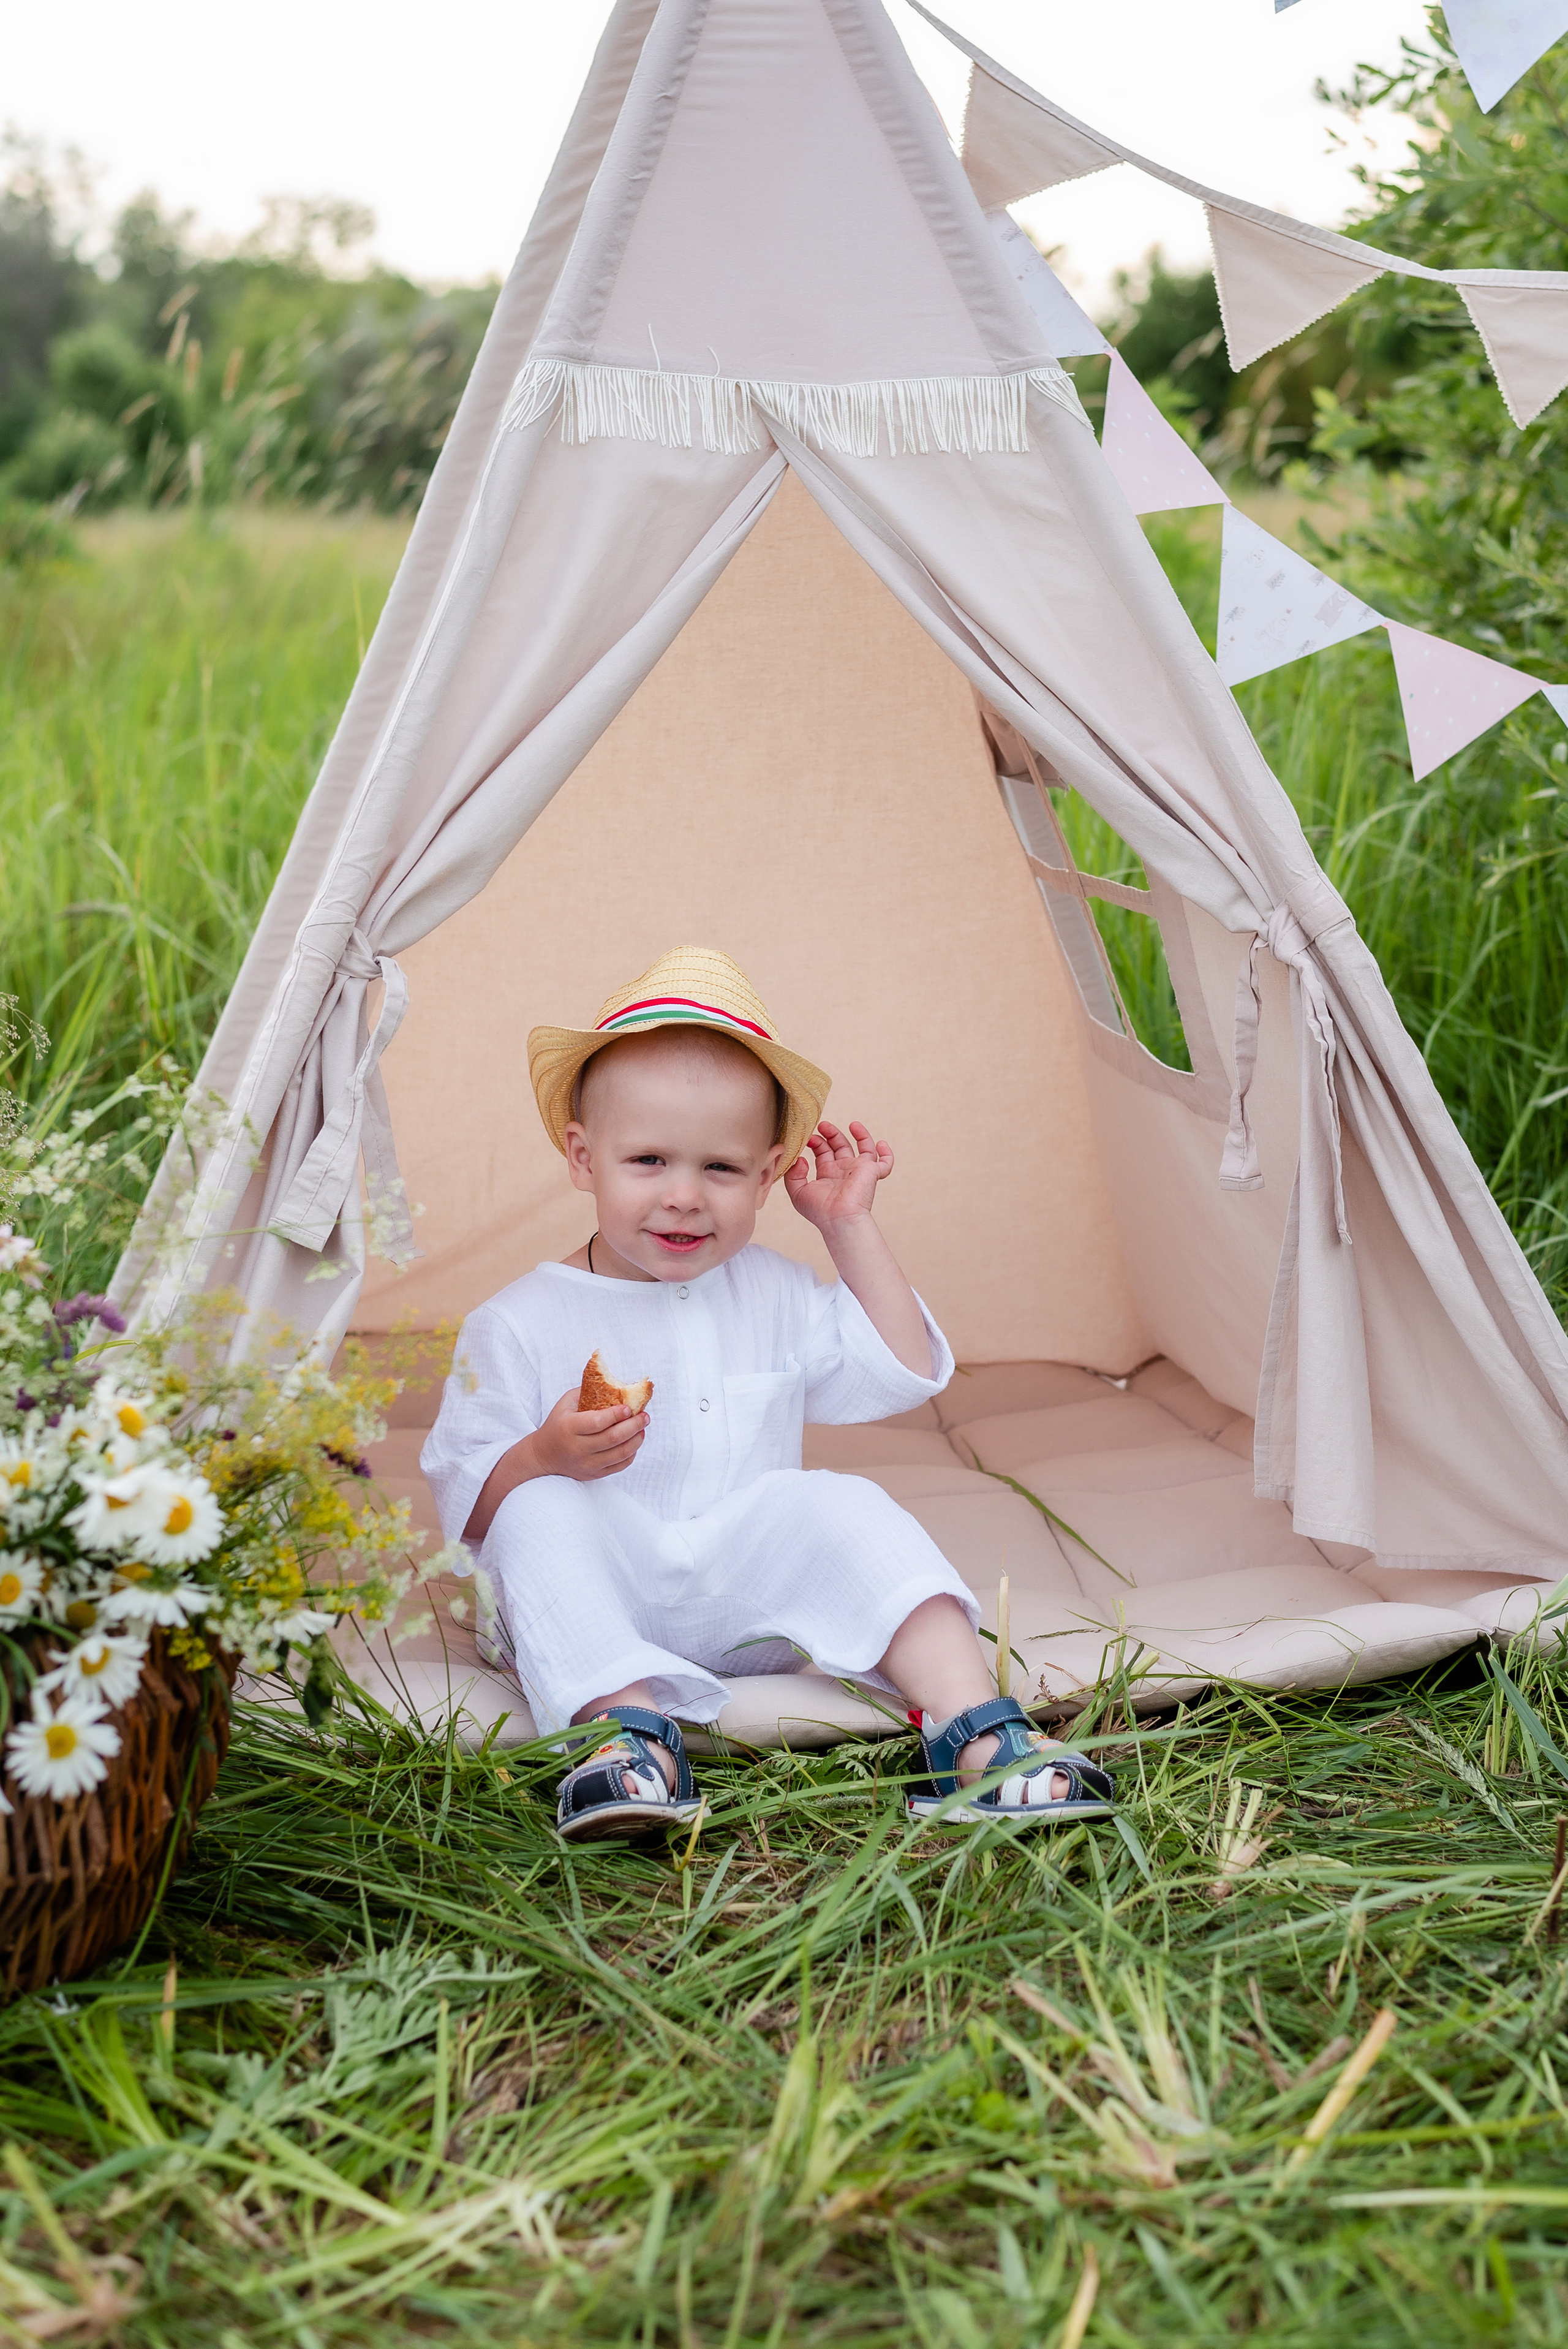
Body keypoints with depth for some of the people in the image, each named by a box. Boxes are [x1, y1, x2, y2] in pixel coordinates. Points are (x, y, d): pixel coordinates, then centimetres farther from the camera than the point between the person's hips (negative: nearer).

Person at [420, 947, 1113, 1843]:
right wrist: (544, 1456, -27)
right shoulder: (520, 1326, -4)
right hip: (603, 1610, -3)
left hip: (750, 1605, 3)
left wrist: (852, 1227, 9)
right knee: (539, 1514, -29)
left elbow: (903, 1373, 12)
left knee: (847, 1506, -20)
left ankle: (976, 1731, -29)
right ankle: (626, 1724, -43)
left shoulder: (773, 1295, 11)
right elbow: (462, 1501, -5)